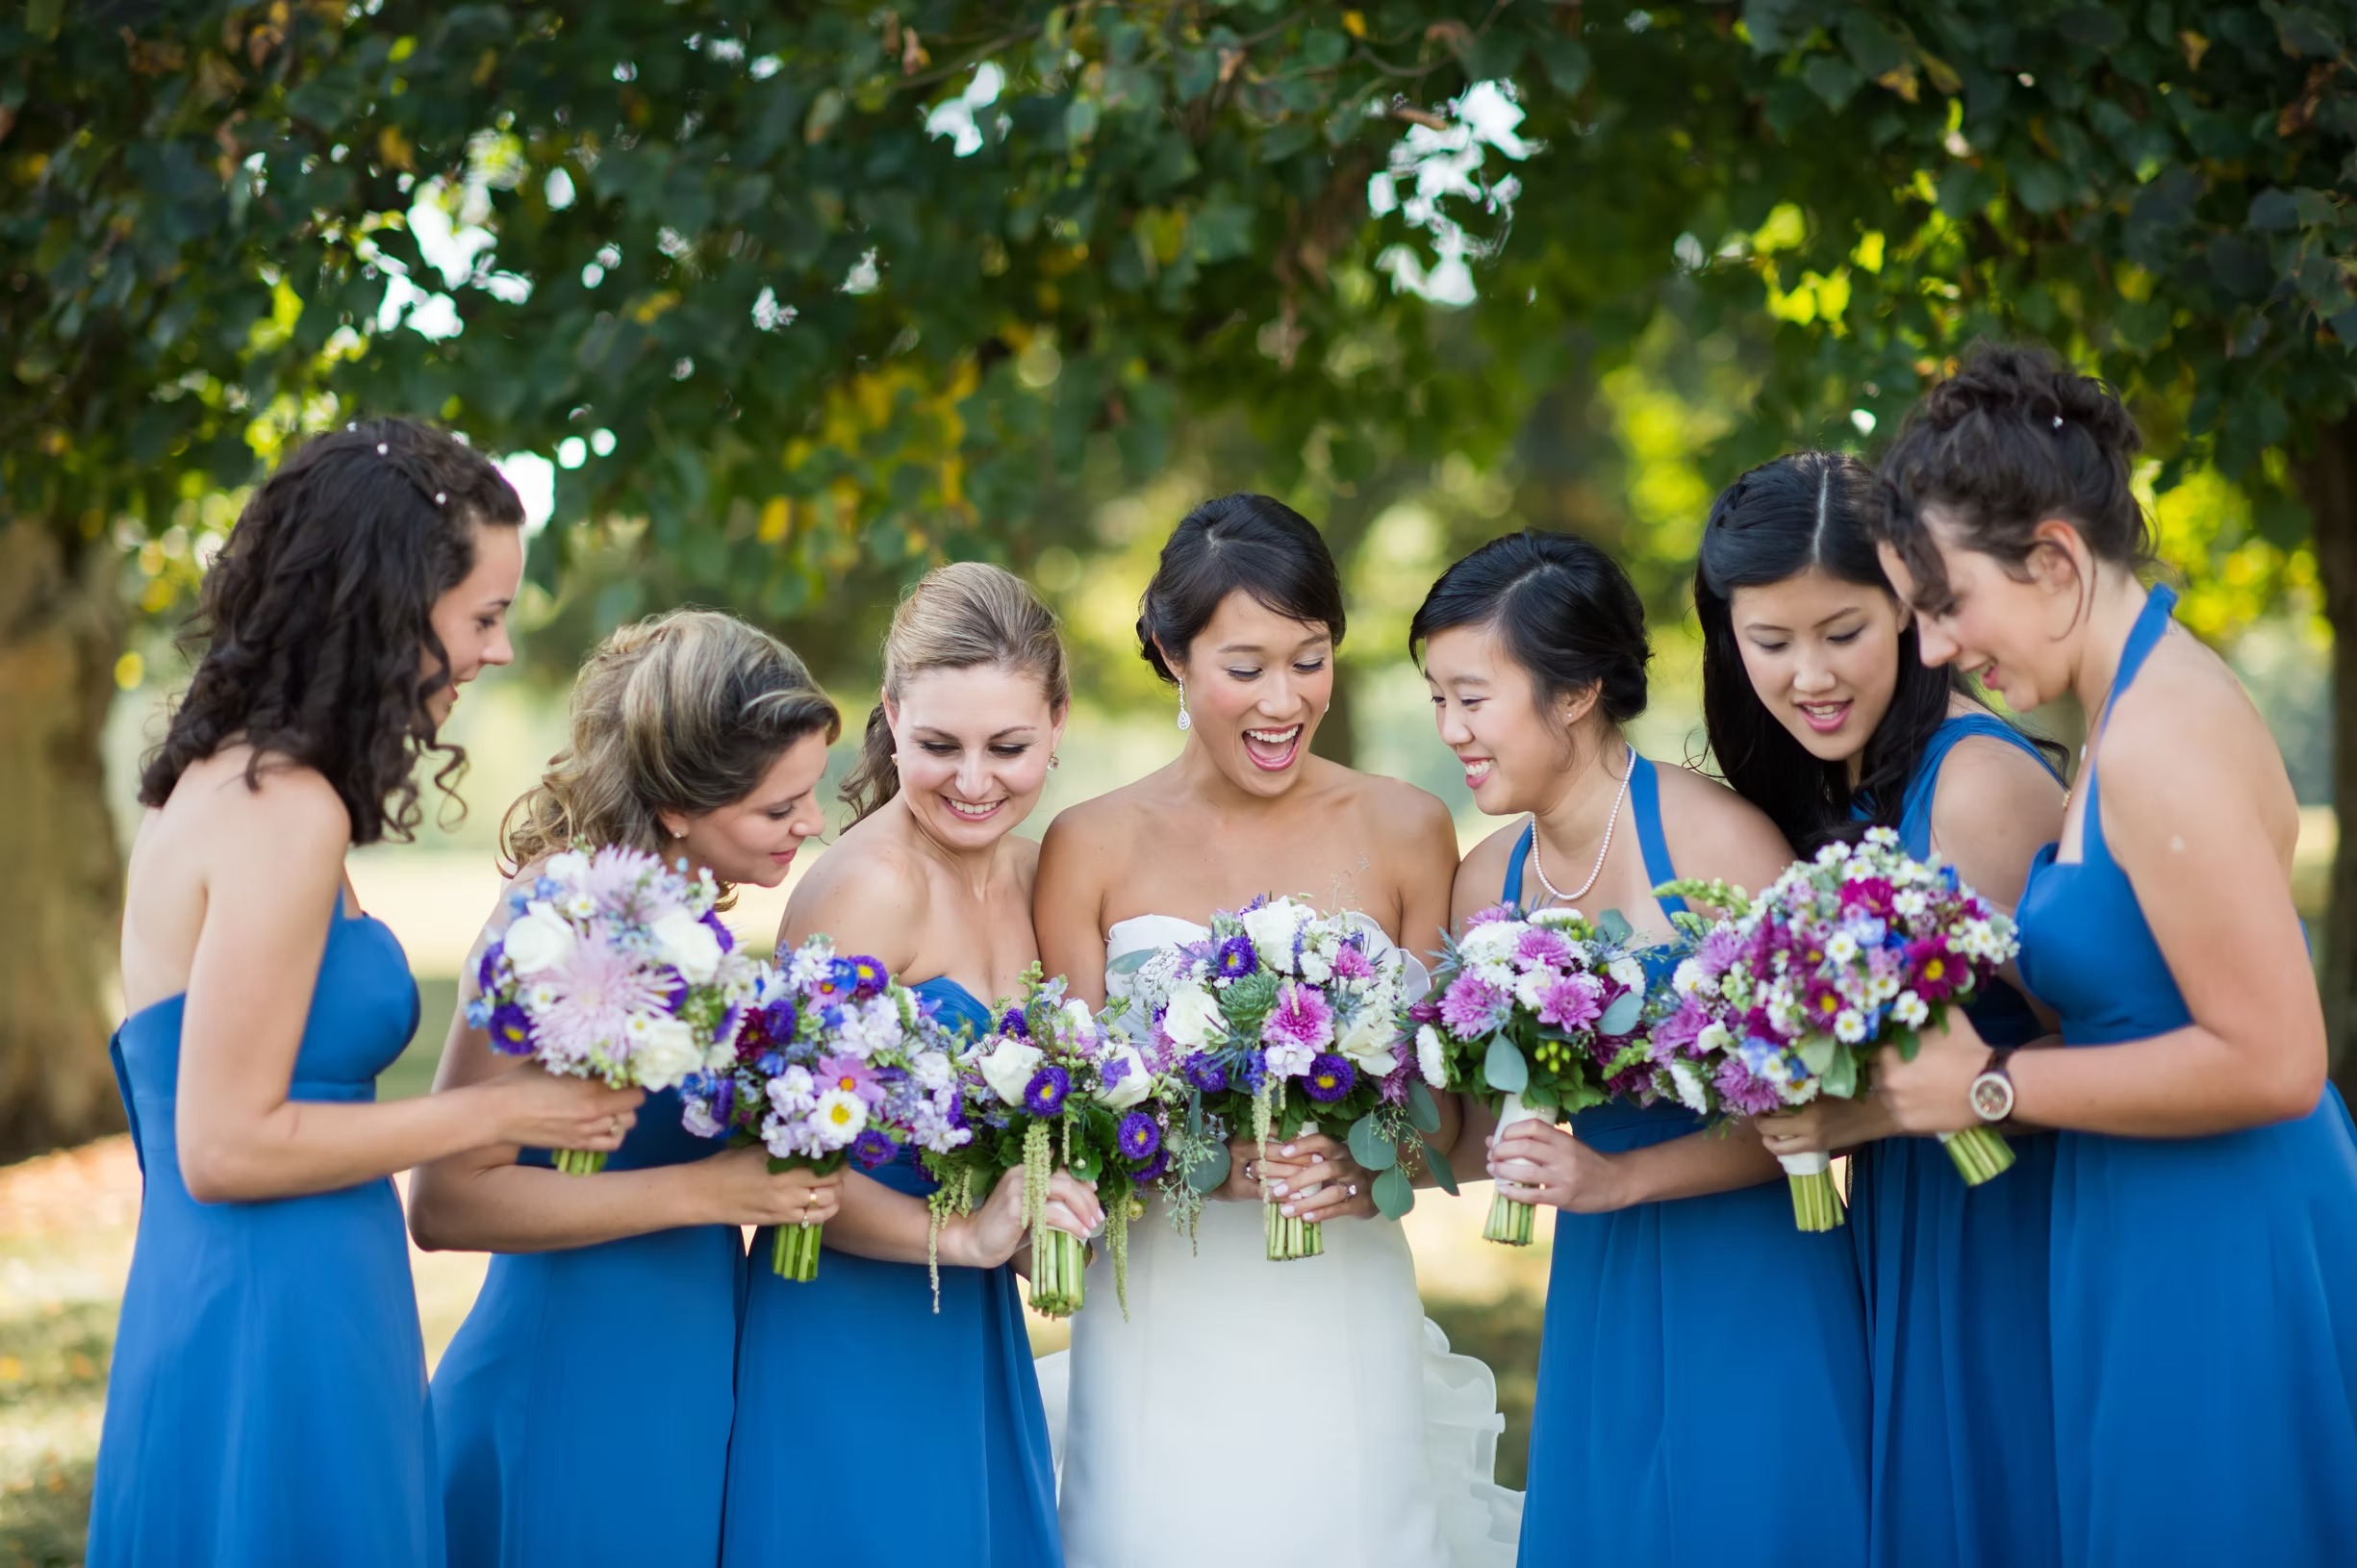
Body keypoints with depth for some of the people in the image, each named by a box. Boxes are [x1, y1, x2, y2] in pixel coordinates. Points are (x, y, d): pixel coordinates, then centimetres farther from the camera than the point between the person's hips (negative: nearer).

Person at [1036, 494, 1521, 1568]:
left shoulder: (1404, 832, 2)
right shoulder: (1090, 850, -1)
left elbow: (1443, 1111, 5)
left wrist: (1365, 1165, -16)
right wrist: (1210, 1161, -19)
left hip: (1346, 1322, 1)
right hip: (1162, 1331, -1)